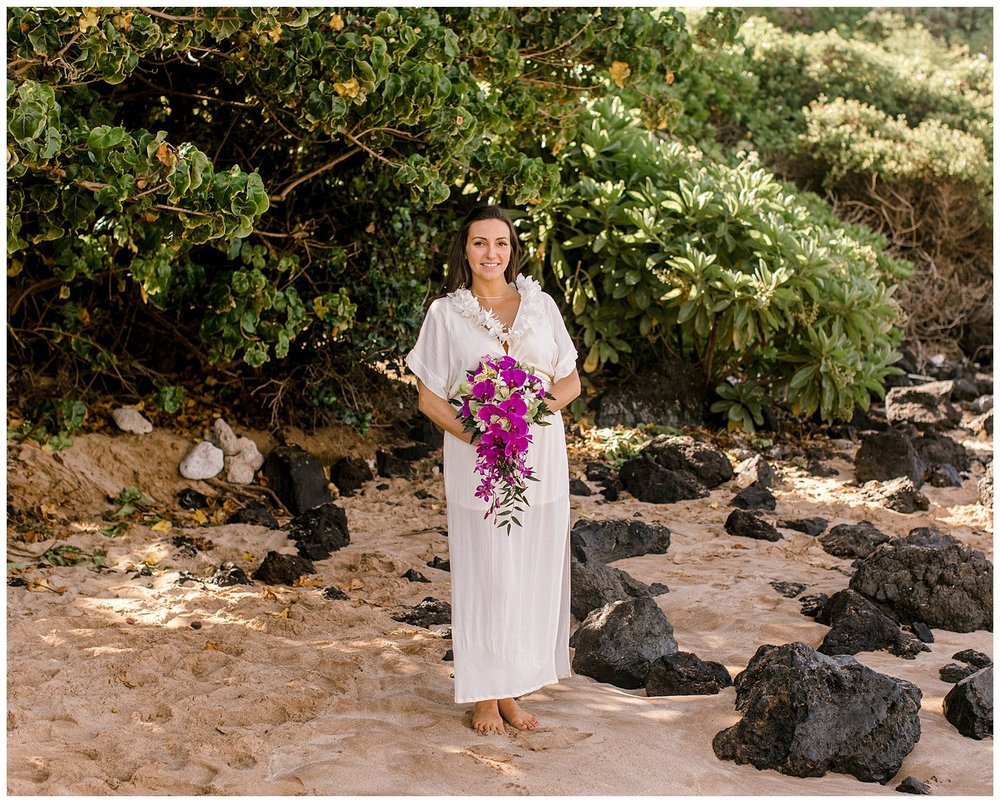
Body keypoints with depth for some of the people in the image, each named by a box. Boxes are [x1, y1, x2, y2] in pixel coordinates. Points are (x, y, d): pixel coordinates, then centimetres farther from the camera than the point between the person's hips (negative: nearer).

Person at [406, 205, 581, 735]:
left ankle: (513, 691, 16)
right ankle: (485, 696, 10)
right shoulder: (445, 313, 2)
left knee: (532, 571, 5)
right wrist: (474, 434, -15)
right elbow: (429, 397, 0)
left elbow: (570, 380, 10)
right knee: (484, 574, -1)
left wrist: (543, 406, -11)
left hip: (540, 458, 3)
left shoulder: (540, 305, 8)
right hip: (475, 461, -3)